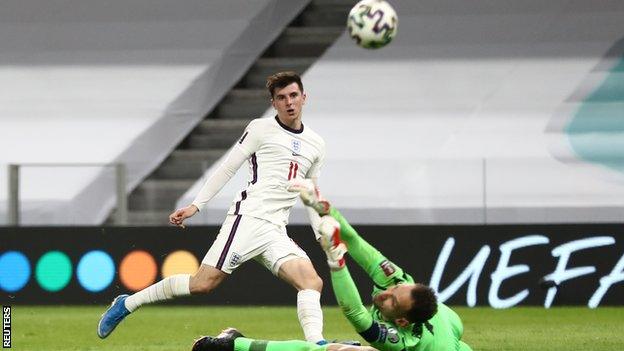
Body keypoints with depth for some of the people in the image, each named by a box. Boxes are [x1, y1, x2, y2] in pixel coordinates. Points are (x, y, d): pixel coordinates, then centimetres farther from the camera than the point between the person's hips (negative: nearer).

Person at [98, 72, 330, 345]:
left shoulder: (316, 145, 17)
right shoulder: (261, 129, 3)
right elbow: (227, 169, 4)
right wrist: (196, 205, -2)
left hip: (276, 233, 5)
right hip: (248, 218, -5)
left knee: (312, 281, -19)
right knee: (203, 284, -12)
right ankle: (127, 304, 3)